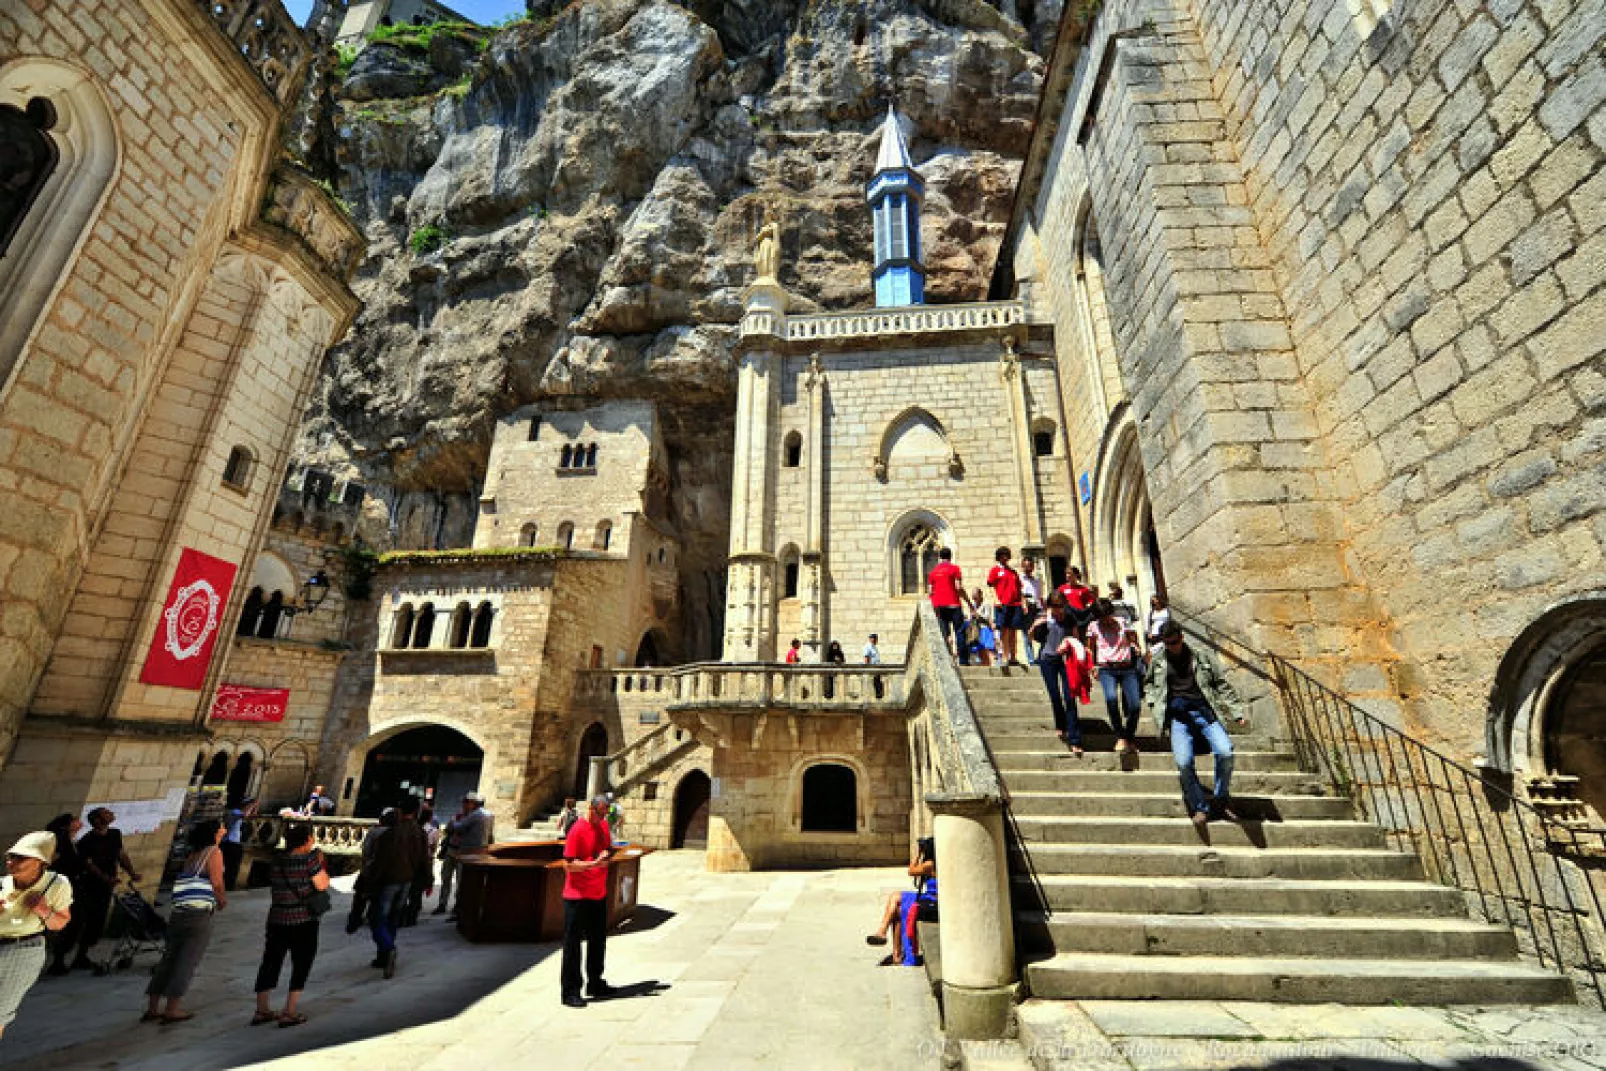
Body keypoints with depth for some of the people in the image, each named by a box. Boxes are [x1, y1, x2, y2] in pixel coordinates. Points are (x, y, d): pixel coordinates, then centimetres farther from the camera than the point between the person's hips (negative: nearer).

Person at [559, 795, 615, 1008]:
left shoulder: (604, 826, 6)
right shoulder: (578, 830, -16)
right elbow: (568, 864, -18)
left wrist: (608, 855, 1)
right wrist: (595, 863, -27)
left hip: (599, 895, 7)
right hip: (577, 896, -7)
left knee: (598, 941, 17)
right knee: (573, 944, 3)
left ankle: (595, 984, 31)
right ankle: (570, 992, 14)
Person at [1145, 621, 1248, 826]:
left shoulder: (1202, 657, 11)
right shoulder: (1157, 662, 14)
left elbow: (1222, 684, 14)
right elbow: (1149, 684, 30)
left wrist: (1236, 712, 8)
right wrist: (1153, 702, 11)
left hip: (1204, 710, 0)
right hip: (1177, 716, 0)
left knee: (1225, 752, -20)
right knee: (1183, 763, -17)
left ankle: (1221, 800, 5)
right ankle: (1200, 807, 4)